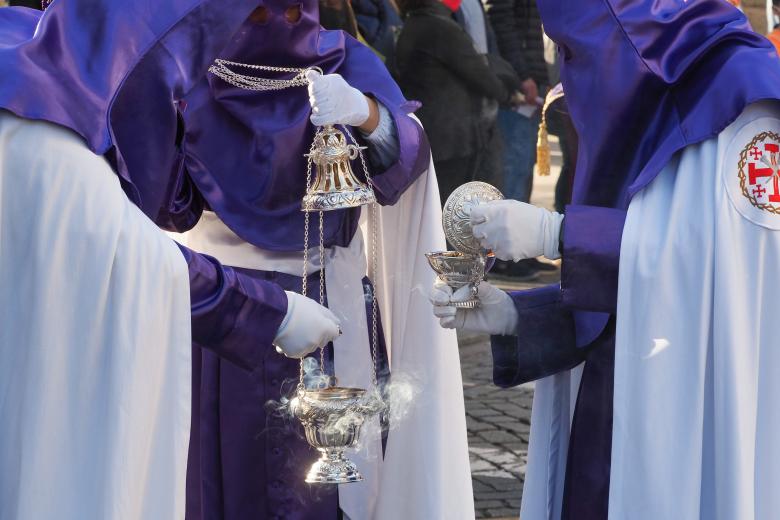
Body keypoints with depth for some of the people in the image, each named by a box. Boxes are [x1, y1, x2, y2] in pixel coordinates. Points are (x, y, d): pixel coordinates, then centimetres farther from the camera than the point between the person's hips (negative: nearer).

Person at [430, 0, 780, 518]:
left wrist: (558, 233, -19)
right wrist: (512, 314, -4)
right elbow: (619, 299, 12)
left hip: (704, 411, -6)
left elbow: (733, 249, -22)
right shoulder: (639, 113, 12)